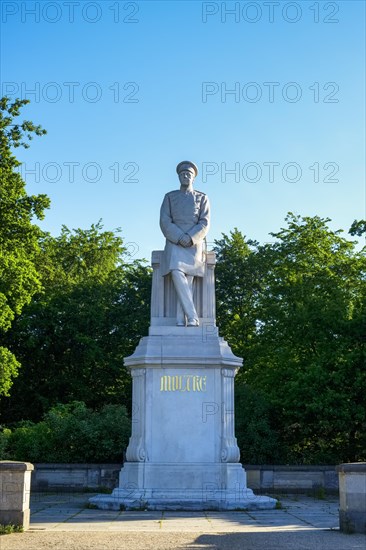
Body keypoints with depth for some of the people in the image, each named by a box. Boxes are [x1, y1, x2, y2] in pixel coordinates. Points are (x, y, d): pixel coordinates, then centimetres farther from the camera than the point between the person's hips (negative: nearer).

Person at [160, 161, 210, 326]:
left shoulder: (202, 198, 13)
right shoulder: (169, 197, 14)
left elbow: (204, 224, 1)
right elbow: (164, 222, 2)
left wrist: (190, 238, -16)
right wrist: (179, 237, -14)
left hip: (194, 244, 0)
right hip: (174, 243, 0)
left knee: (188, 280, -11)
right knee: (177, 275, -23)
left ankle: (180, 322, -15)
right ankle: (192, 317, -26)